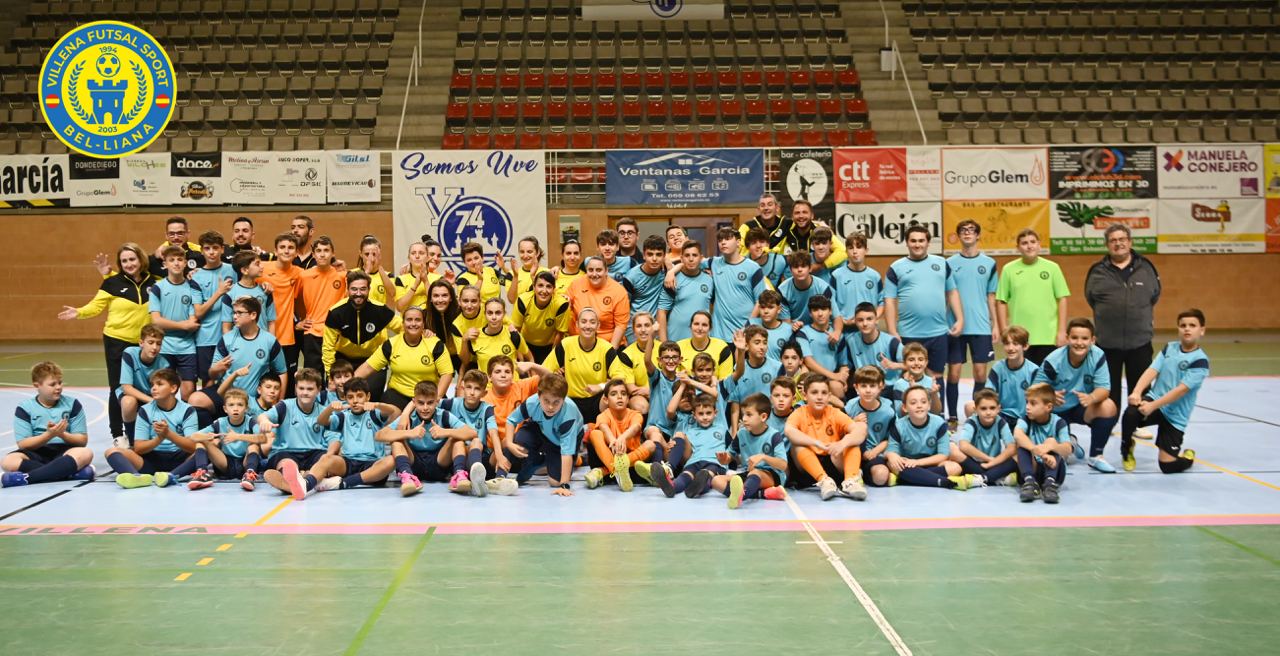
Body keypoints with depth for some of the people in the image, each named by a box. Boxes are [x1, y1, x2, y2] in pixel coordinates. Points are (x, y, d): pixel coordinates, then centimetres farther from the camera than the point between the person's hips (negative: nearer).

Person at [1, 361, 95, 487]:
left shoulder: (72, 404, 5)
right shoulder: (24, 408, 3)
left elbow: (83, 441, 2)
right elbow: (23, 444, -4)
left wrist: (62, 434, -17)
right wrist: (49, 435, -20)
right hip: (36, 453, 0)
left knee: (85, 453, -34)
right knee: (8, 461, -31)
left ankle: (26, 477, -38)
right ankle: (73, 471, -36)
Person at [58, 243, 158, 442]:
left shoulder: (152, 281, 3)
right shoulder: (113, 282, -7)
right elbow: (97, 305, -9)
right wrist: (79, 312, -25)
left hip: (142, 343, 3)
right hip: (117, 341, -3)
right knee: (118, 388, 3)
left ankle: (133, 433, 17)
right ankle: (117, 434, 13)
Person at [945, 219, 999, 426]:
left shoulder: (989, 263, 6)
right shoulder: (950, 263, 4)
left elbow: (991, 297, 10)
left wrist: (995, 325, 5)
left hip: (982, 327, 1)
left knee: (981, 373, 2)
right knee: (954, 373, 0)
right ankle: (952, 417, 10)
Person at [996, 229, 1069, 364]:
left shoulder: (1052, 268, 3)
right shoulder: (1009, 269, 2)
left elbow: (1062, 299, 4)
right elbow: (1001, 302, 4)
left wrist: (1062, 331, -1)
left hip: (1048, 337, 0)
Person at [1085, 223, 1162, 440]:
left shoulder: (1145, 268, 4)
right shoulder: (1098, 272, 0)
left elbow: (1154, 296, 16)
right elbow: (1091, 298, 10)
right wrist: (1111, 317, 11)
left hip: (1140, 340, 1)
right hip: (1108, 341, -1)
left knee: (1139, 385, 9)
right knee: (1110, 387, 7)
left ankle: (1139, 423, 22)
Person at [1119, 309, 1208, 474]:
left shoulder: (1200, 361, -12)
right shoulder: (1169, 348, 4)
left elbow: (1181, 390, -19)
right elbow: (1151, 371, -6)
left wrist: (1152, 406, -26)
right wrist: (1136, 392, -25)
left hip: (1175, 416, -3)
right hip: (1153, 399, 3)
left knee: (1168, 465, -9)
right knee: (1130, 413, -32)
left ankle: (1187, 457, 29)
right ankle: (1127, 451, -2)